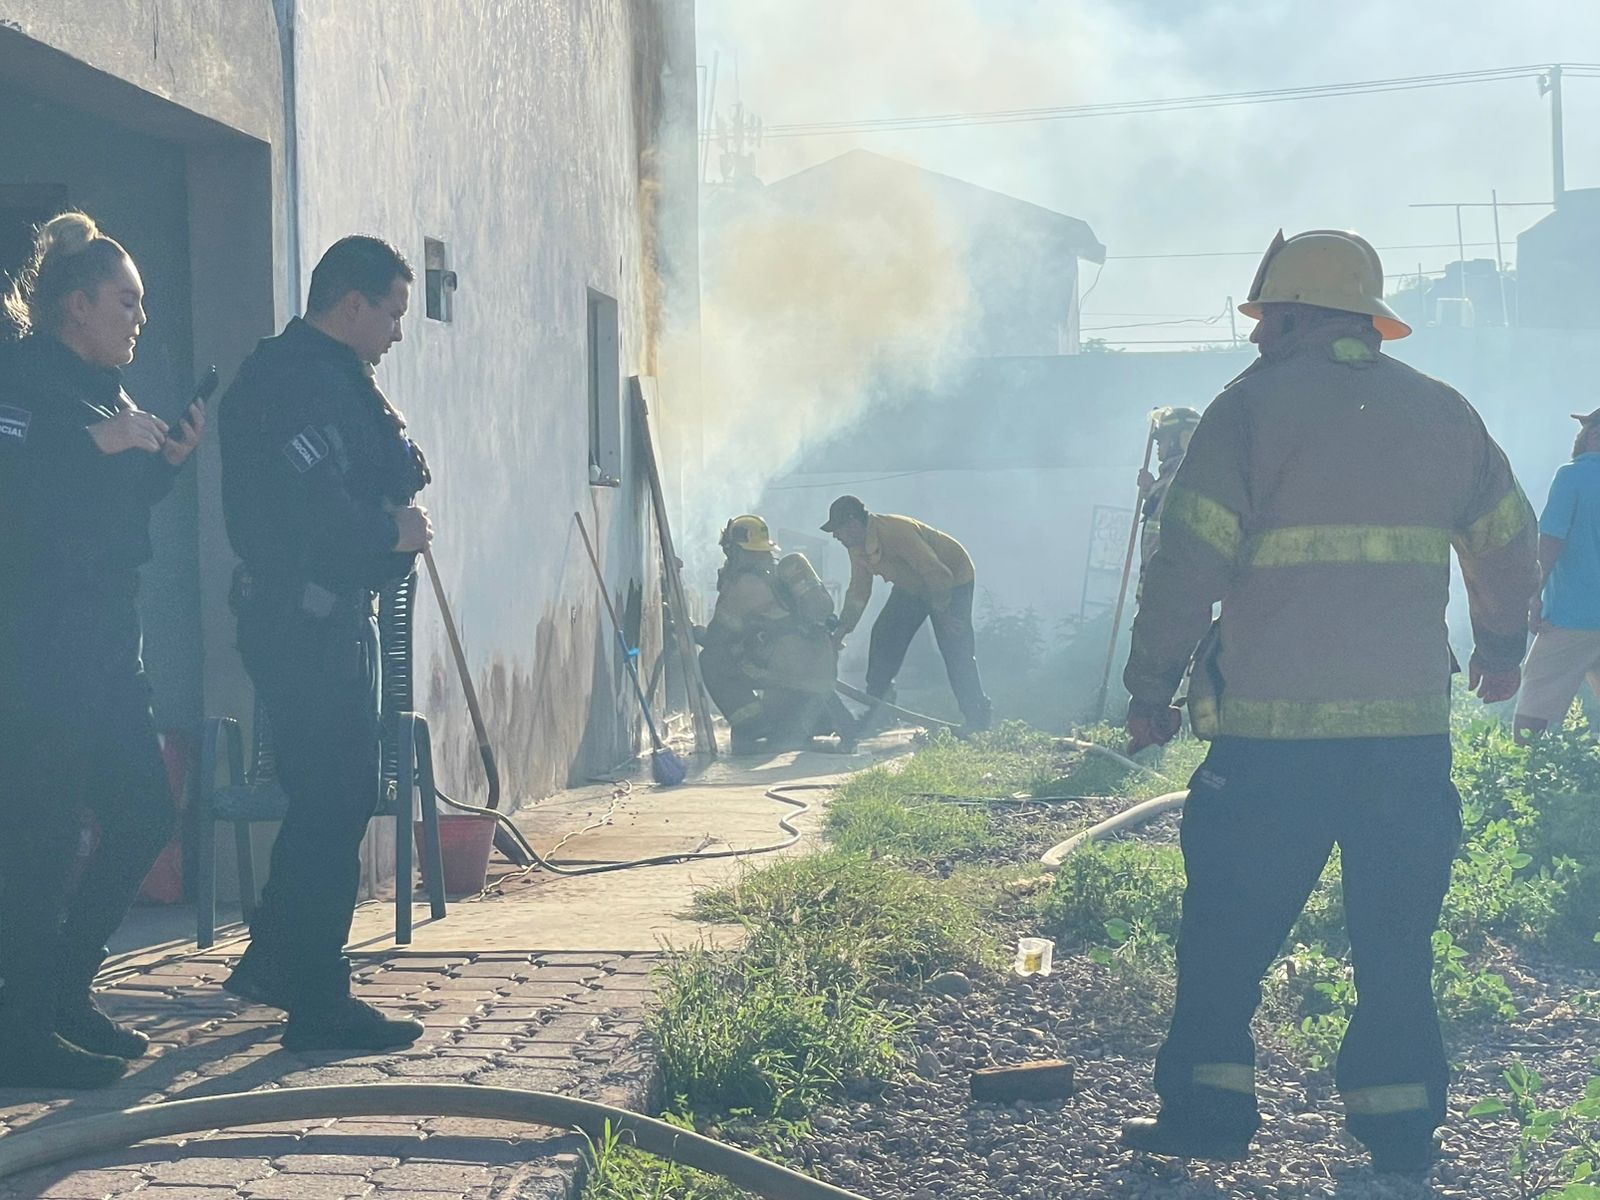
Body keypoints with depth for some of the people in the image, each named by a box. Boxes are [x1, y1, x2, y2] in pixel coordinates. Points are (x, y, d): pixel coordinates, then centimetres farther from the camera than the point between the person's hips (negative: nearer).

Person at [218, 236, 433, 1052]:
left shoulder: (329, 378, 19)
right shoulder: (300, 380, -15)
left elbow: (397, 474, 16)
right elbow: (313, 508, -24)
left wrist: (396, 462, -5)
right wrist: (392, 535, -10)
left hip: (325, 619, 11)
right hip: (305, 621, -11)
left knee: (331, 795, 18)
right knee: (335, 801, -7)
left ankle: (272, 961, 29)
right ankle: (317, 1001, -1)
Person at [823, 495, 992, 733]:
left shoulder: (896, 532, -35)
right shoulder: (858, 546, -6)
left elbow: (937, 574, -32)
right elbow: (859, 590, 4)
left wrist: (942, 612, -23)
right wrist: (842, 629, -5)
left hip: (952, 580, -9)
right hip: (912, 586, 9)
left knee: (956, 650, -16)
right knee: (884, 635, 2)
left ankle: (978, 717, -11)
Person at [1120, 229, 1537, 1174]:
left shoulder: (1254, 406, -3)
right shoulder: (1443, 412, 10)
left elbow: (1190, 559, -9)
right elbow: (1509, 546, 19)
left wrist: (1150, 687, -1)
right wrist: (1503, 647, 36)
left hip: (1273, 727, -4)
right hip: (1412, 724, 4)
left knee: (1228, 928, 7)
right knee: (1397, 931, 11)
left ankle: (1207, 1107, 11)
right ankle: (1401, 1121, 13)